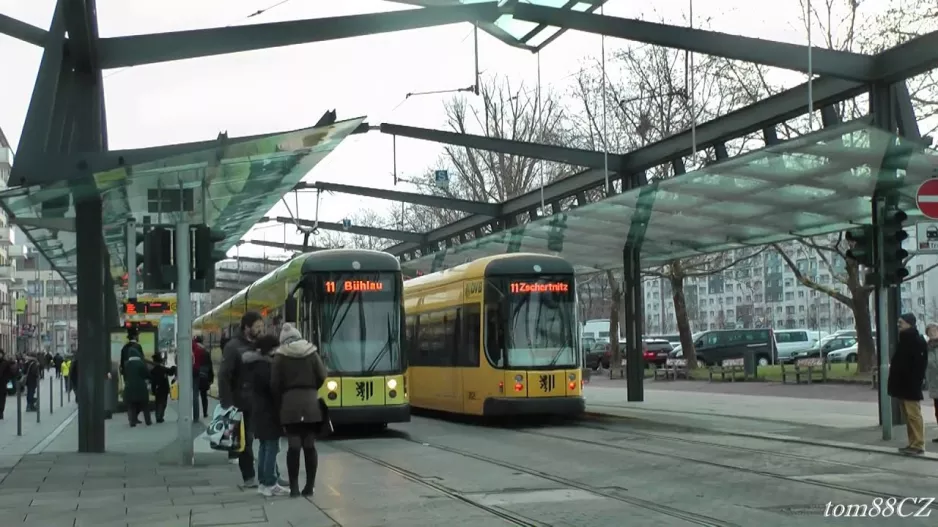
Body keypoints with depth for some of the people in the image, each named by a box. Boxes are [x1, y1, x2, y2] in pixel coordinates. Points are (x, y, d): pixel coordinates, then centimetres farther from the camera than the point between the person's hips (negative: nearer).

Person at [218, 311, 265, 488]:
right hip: (243, 403, -5)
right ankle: (249, 477, 12)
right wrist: (227, 404, -20)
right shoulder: (233, 347, -10)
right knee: (246, 440, 4)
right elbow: (223, 376, -14)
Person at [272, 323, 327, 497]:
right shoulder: (312, 353, 5)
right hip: (311, 403, 2)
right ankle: (309, 486, 7)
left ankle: (294, 487, -5)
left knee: (293, 446, -2)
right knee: (310, 445, 6)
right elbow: (322, 376, 2)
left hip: (290, 404, -2)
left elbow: (275, 383, -5)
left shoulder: (280, 357, -1)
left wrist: (282, 399, 10)